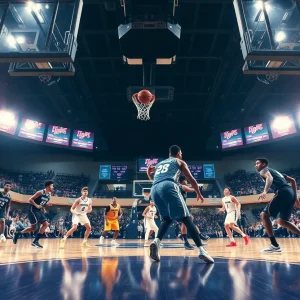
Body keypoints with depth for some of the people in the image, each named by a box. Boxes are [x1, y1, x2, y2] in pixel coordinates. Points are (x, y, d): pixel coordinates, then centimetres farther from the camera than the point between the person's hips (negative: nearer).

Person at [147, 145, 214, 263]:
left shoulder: (159, 163, 37)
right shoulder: (180, 162, 25)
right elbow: (192, 180, 22)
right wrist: (199, 193, 34)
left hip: (154, 189, 5)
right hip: (169, 186, -5)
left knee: (167, 219, 20)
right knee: (186, 219, -2)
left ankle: (157, 241, -3)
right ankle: (201, 250, -13)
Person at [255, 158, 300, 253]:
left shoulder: (264, 170, 10)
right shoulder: (275, 171, 34)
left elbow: (270, 177, -15)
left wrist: (265, 191, -31)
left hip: (282, 193, -9)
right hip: (290, 193, 9)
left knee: (264, 215, -6)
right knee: (282, 221, 19)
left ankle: (274, 245, -9)